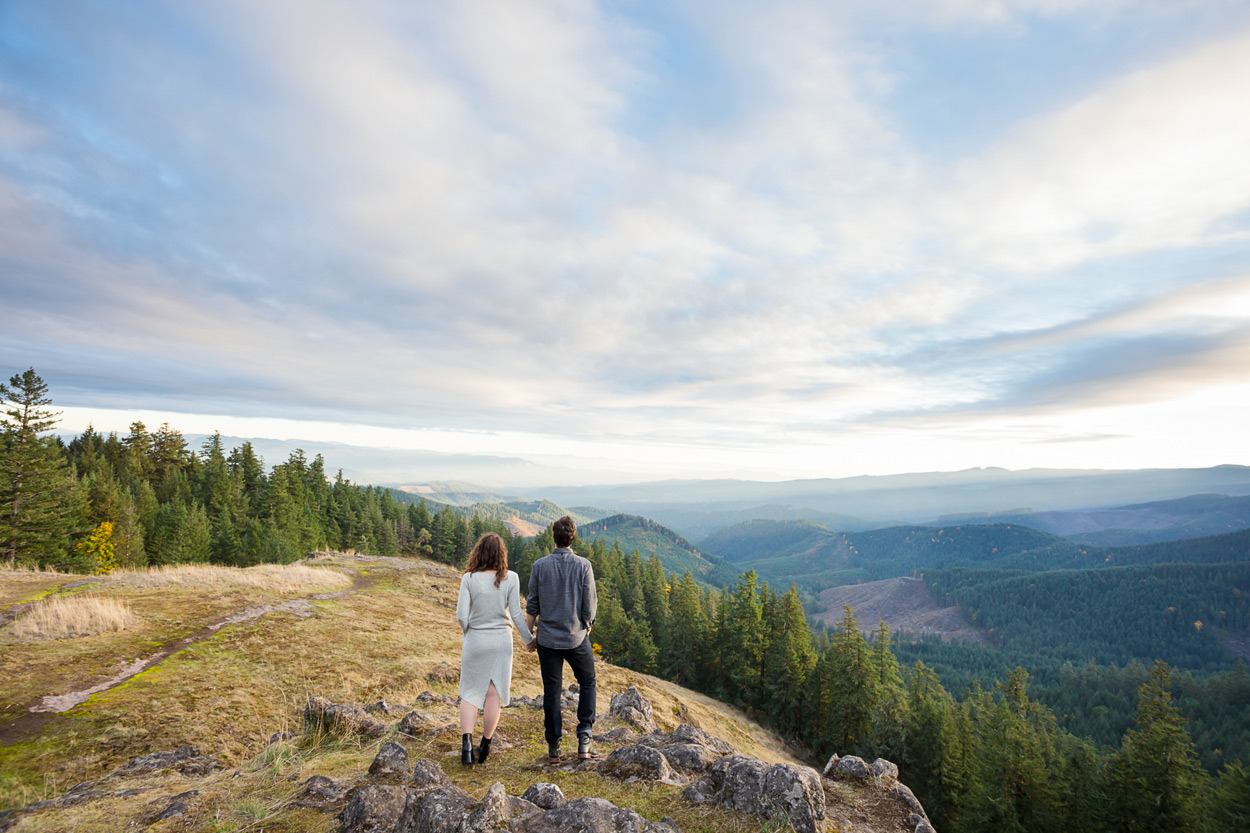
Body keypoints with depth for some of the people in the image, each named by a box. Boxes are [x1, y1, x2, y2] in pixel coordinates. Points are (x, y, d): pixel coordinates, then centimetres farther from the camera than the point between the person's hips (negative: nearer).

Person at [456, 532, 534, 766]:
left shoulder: (469, 578, -10)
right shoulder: (510, 578, -10)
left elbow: (461, 616, -9)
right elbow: (516, 614, -8)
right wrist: (528, 639, 6)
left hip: (475, 641, 0)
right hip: (501, 641, 0)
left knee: (470, 693, 14)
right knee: (493, 694, 12)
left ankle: (466, 741, 1)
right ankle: (485, 745, 21)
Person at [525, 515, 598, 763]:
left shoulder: (539, 565, -6)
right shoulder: (583, 565, -9)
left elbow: (532, 605, -1)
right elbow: (591, 604, -6)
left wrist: (530, 635, 11)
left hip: (547, 638, 1)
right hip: (577, 638, -1)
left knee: (551, 691, 10)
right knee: (587, 682, 17)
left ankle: (554, 747, 18)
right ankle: (584, 738, 9)